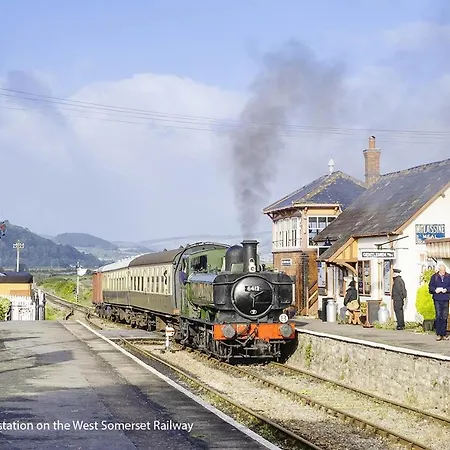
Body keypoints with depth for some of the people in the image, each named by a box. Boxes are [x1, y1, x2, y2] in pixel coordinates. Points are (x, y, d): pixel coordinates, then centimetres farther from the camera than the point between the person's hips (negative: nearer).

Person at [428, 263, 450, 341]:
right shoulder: (434, 277, 5)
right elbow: (430, 287, 4)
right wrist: (435, 290, -13)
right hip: (437, 299, -1)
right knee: (438, 316, -4)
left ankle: (444, 334, 11)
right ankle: (438, 334, -1)